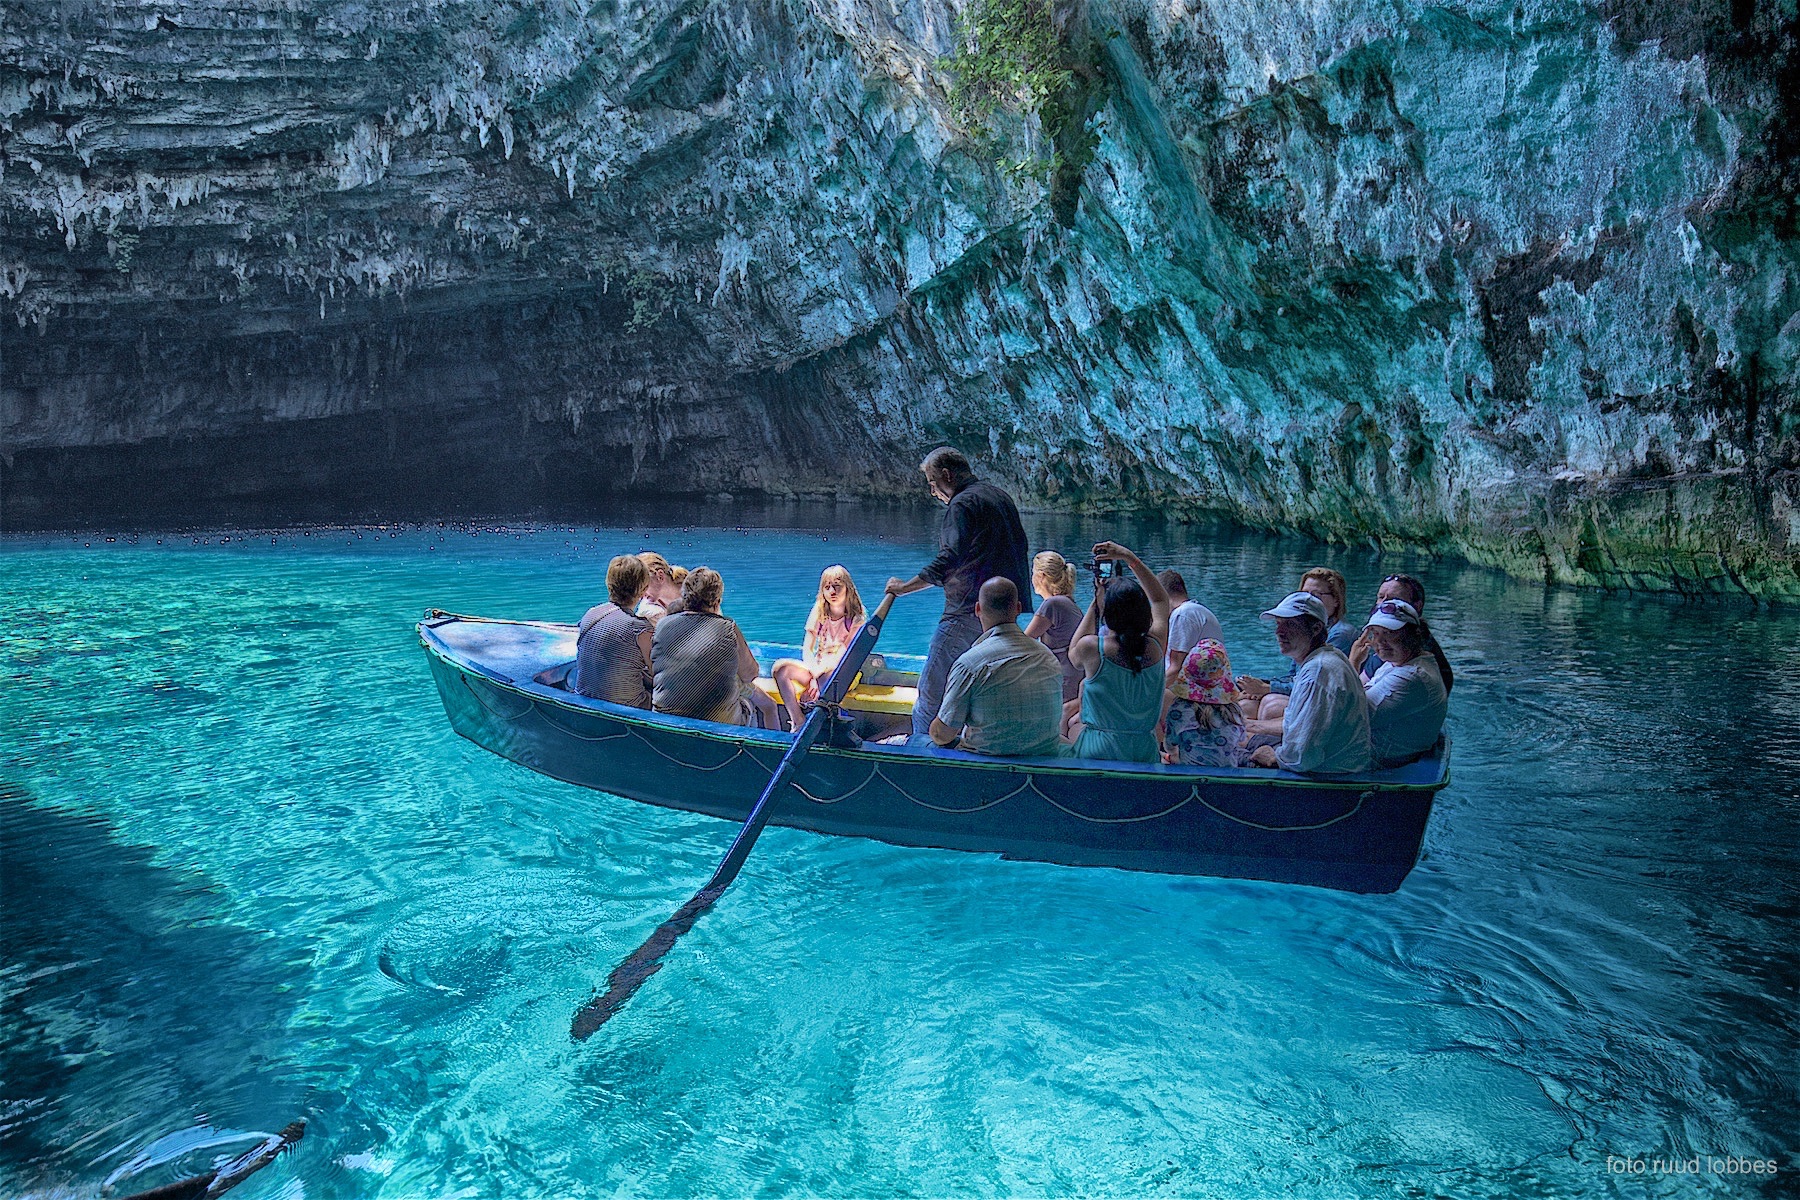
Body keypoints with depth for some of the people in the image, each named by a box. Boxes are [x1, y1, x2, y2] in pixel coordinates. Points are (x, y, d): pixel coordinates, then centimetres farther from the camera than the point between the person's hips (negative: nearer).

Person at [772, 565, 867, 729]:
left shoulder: (855, 618, -4)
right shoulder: (819, 614, 7)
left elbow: (844, 655, -14)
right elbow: (807, 649, 0)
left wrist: (816, 675, -24)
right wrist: (812, 677, -19)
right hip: (817, 667, 4)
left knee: (829, 679, -41)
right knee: (781, 668, -23)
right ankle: (799, 723, -26)